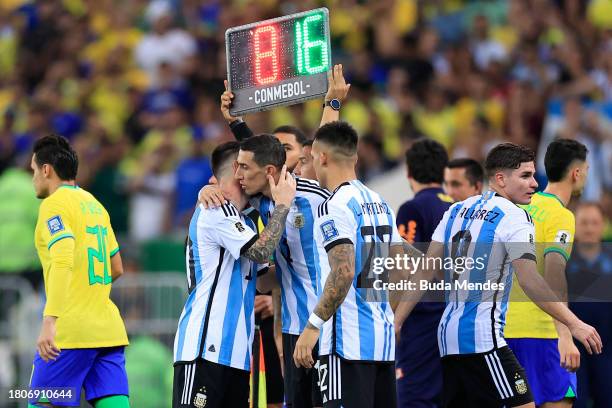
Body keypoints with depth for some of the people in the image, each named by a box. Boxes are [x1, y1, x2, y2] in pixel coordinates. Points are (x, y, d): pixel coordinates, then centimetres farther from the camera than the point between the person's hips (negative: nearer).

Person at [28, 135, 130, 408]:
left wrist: (50, 321, -28)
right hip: (109, 330, 7)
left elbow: (63, 263, -21)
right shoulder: (94, 204, 19)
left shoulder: (54, 204, -6)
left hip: (71, 331, -7)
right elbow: (116, 269, 26)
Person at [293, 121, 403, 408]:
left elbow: (343, 272, -22)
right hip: (384, 335, 9)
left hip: (347, 341, -9)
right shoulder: (380, 204, 16)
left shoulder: (335, 206, -11)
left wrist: (313, 326, -20)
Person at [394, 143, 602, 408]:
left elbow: (425, 272, 12)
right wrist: (574, 324, -19)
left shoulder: (457, 211, 13)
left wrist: (397, 321, 15)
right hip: (482, 337, -8)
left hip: (449, 333, 8)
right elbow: (530, 281, -18)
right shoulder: (513, 217, -9)